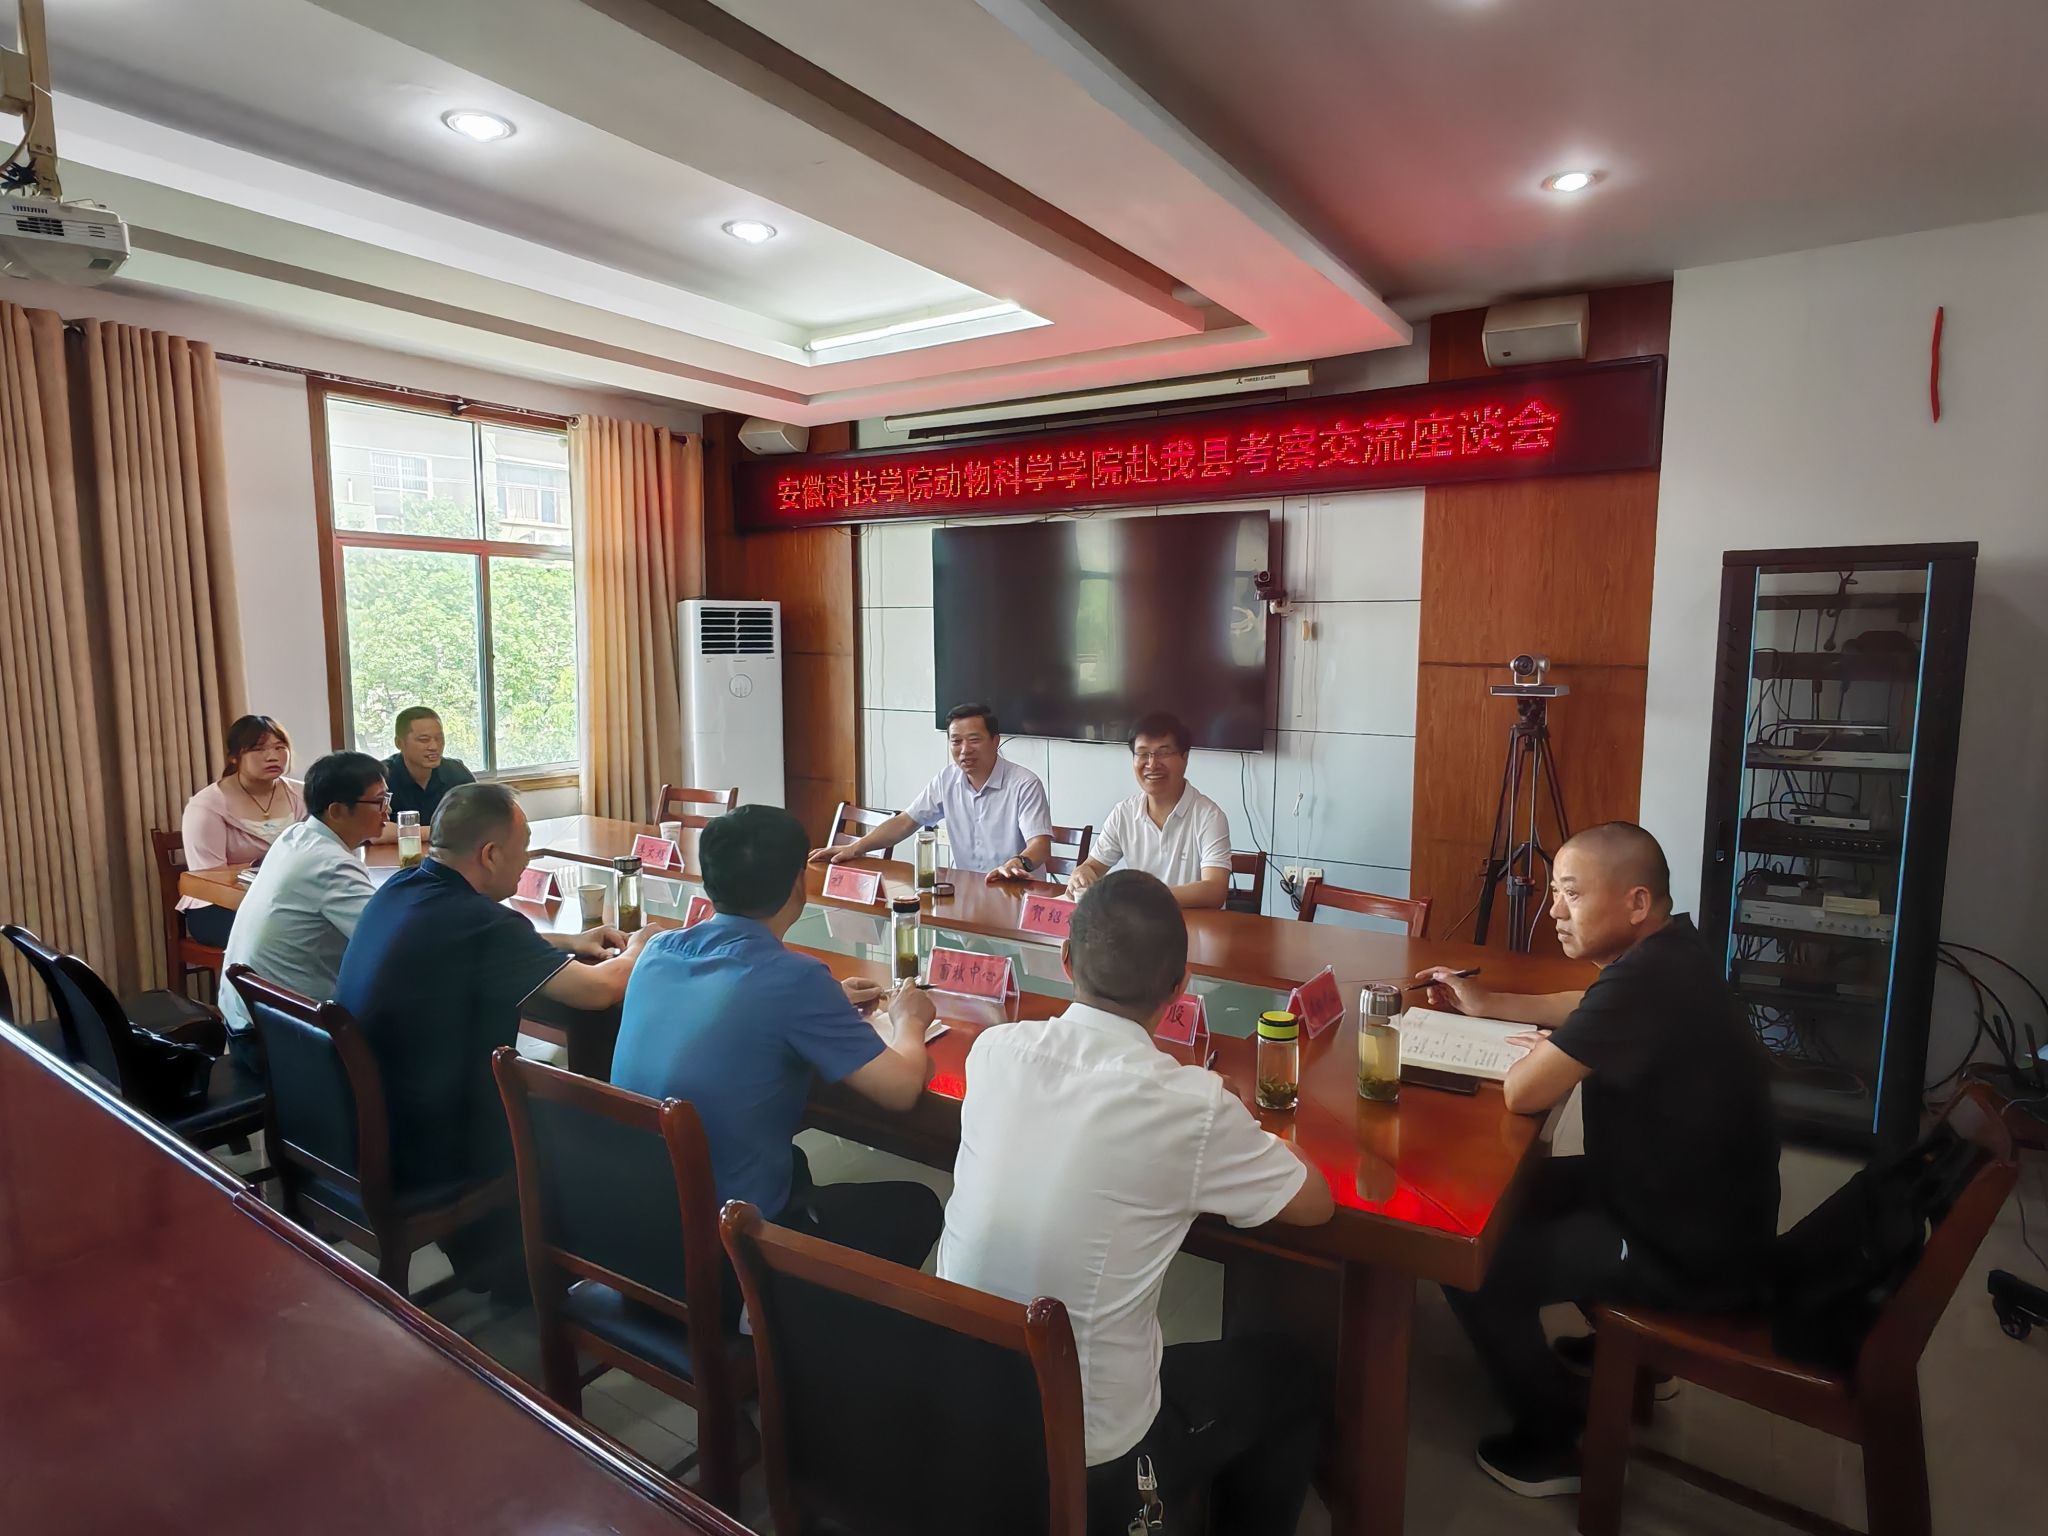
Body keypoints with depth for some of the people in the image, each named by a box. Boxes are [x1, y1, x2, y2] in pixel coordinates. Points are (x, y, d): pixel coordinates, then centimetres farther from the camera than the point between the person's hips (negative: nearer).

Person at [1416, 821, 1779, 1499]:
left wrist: (1544, 1052, -8)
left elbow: (1521, 1093, -30)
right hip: (1704, 1213, 9)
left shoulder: (1647, 979, -32)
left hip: (1693, 1255, -9)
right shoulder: (1669, 955, 0)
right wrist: (1487, 1004, 19)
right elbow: (1593, 1010, 22)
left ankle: (1560, 1441, 15)